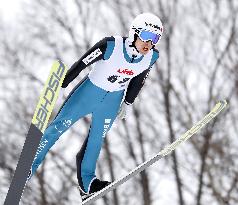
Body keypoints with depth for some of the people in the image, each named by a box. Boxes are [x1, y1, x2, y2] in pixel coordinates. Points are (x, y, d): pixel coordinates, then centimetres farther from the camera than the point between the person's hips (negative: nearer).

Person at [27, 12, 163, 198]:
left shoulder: (151, 57, -15)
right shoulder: (112, 46, -31)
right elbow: (81, 64, -21)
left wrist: (127, 103, 15)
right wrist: (60, 86, -13)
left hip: (113, 100, 4)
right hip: (90, 91, -4)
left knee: (97, 140, 16)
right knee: (58, 127, 1)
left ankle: (86, 182, 33)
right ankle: (29, 165, 15)